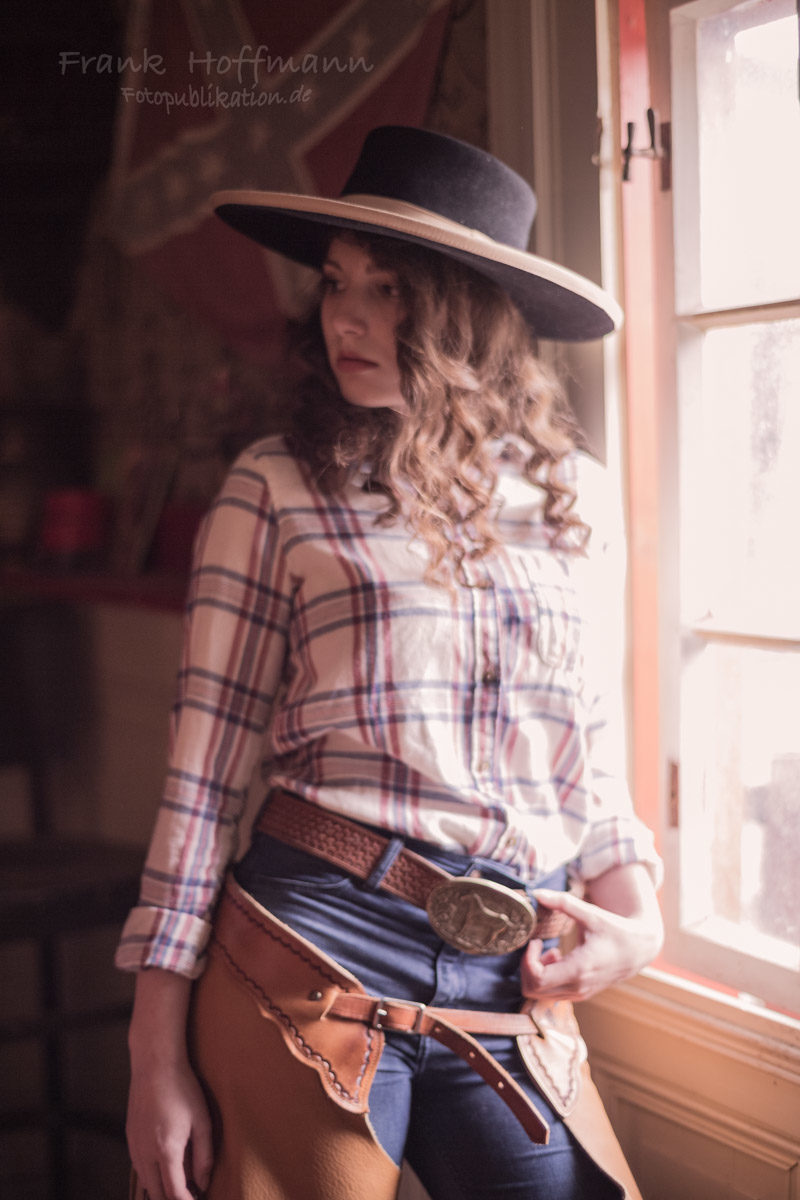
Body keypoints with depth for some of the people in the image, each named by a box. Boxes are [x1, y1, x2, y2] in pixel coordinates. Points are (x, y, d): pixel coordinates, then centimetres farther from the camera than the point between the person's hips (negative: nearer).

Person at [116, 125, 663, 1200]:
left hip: (515, 994, 3)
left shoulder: (577, 499, 7)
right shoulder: (278, 488, -3)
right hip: (315, 952, -3)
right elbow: (207, 768, -4)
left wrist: (634, 912, -1)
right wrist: (159, 1057, -6)